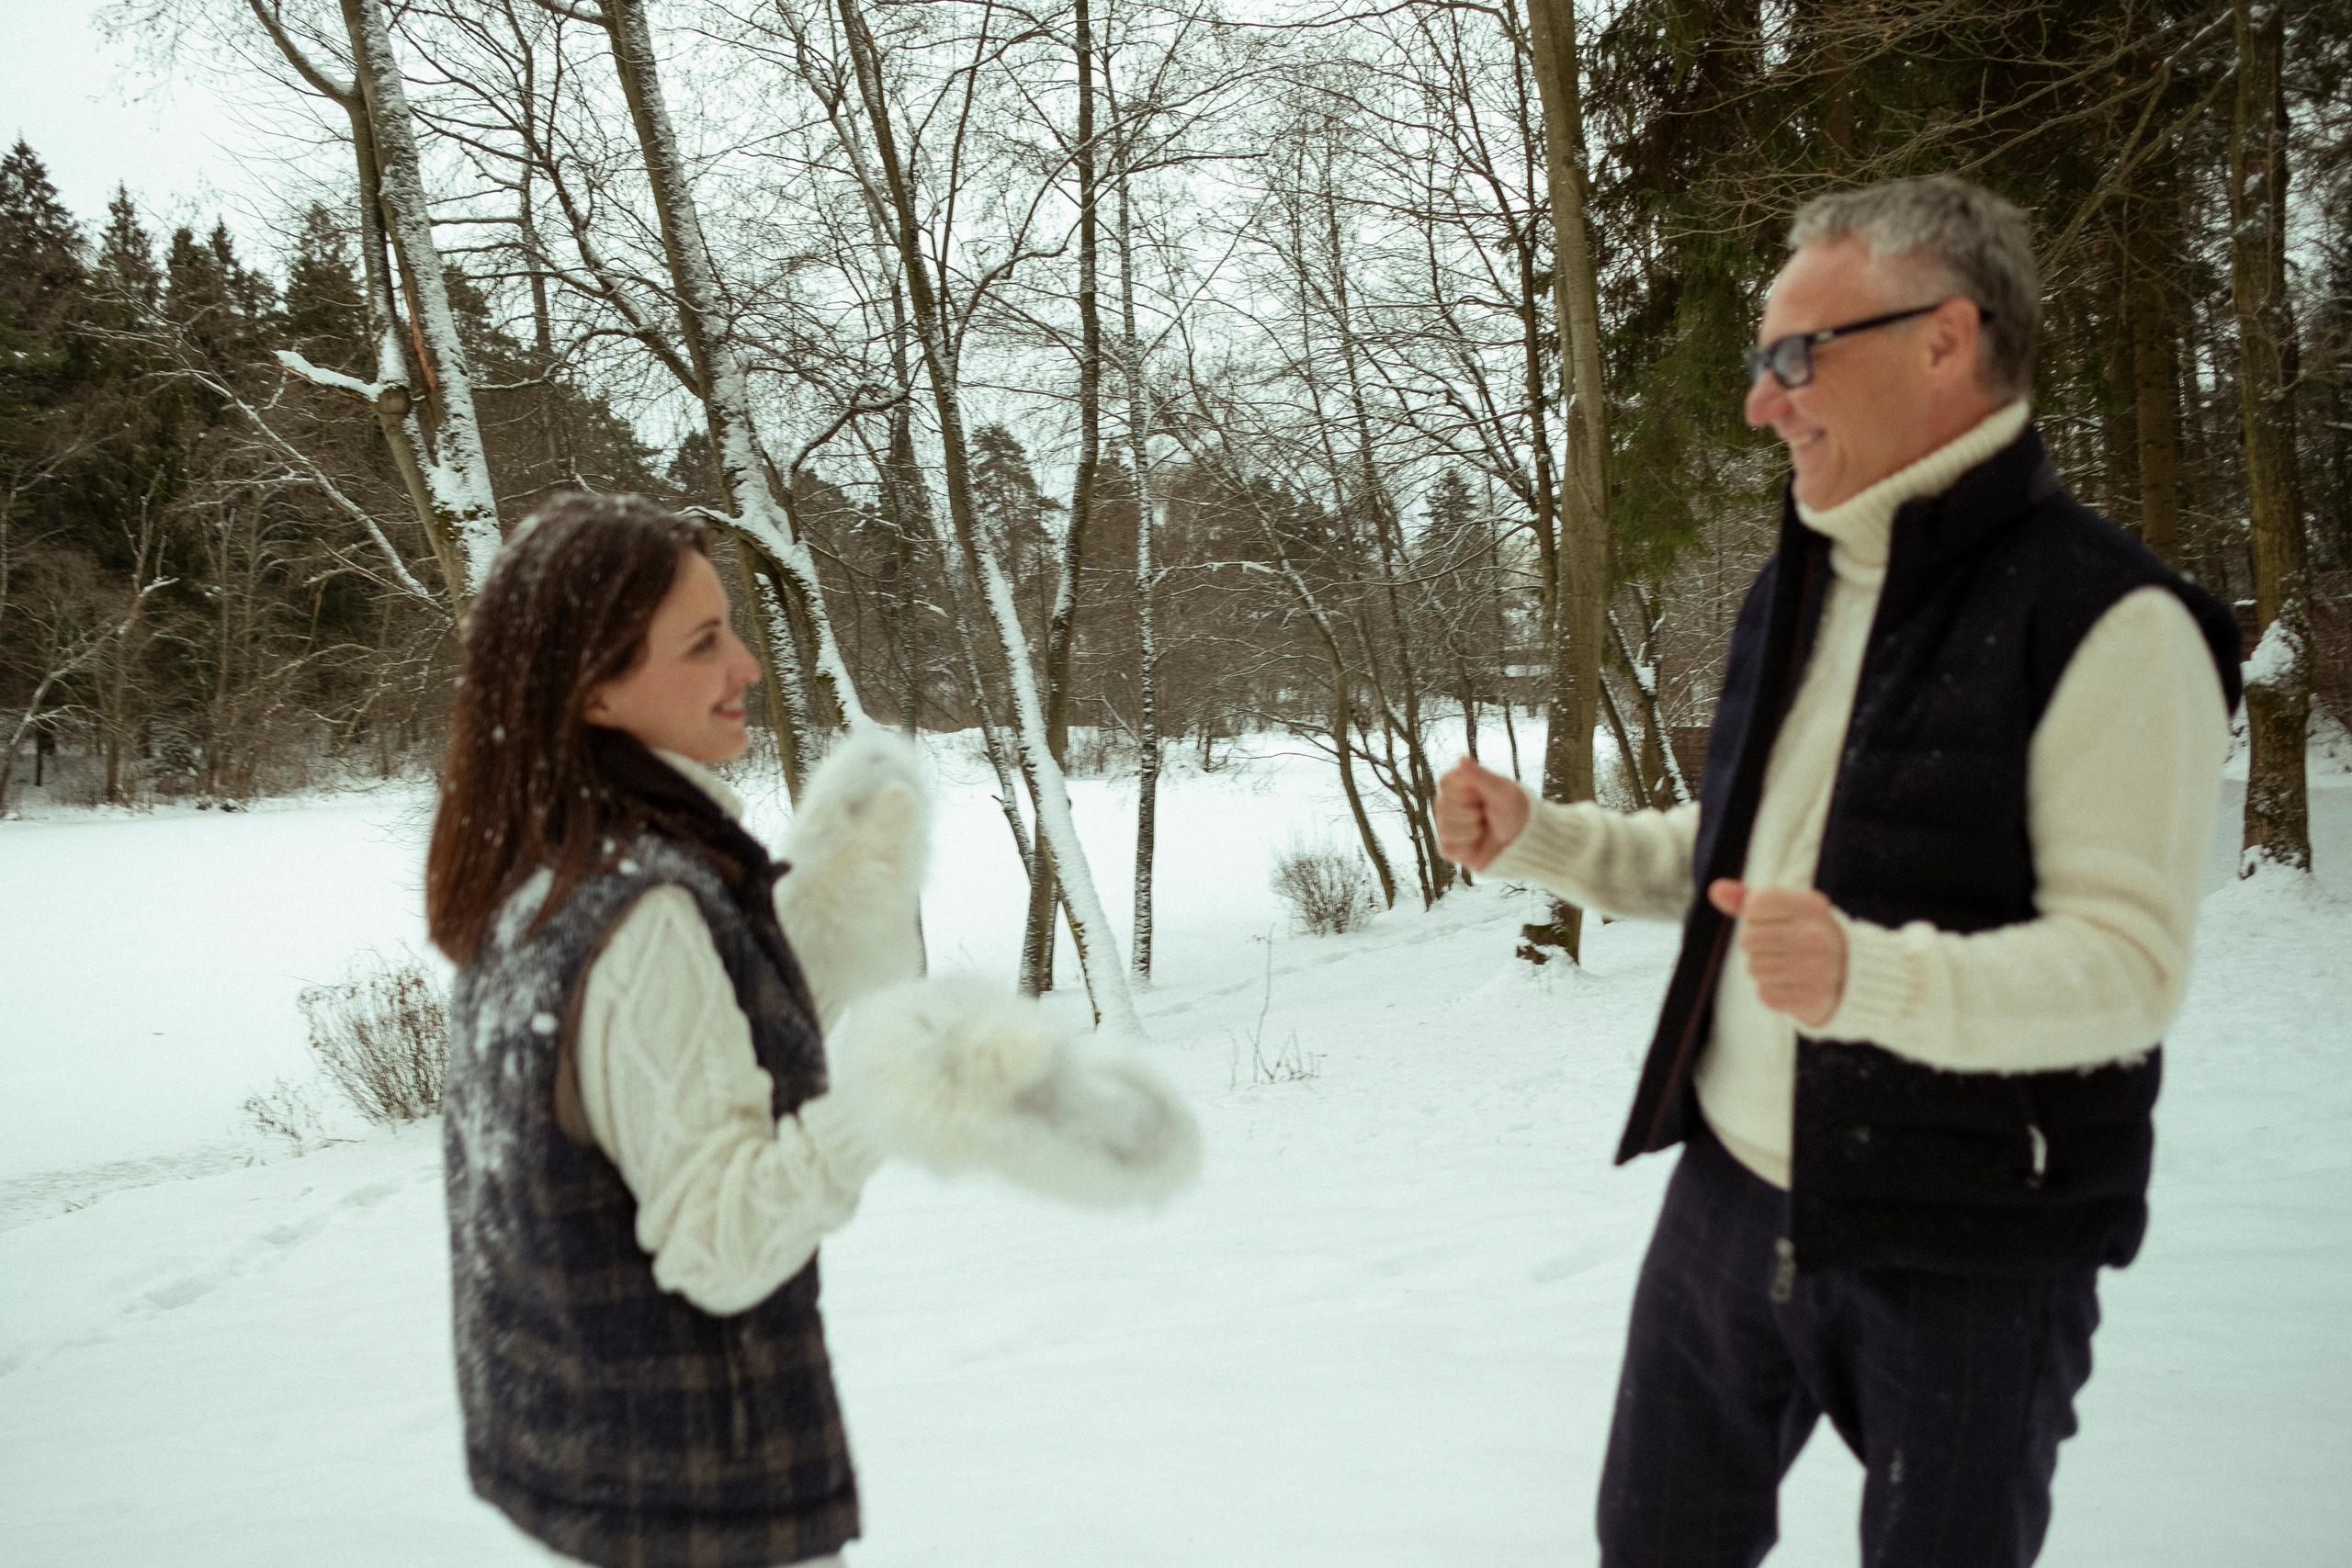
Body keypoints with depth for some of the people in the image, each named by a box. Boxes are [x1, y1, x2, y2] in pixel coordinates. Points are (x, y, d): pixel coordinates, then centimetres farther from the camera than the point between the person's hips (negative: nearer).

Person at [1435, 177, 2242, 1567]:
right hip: (1728, 1199, 7)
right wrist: (1536, 838, 6)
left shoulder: (2108, 623, -16)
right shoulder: (1797, 591, 10)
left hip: (1963, 1254, -7)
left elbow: (2130, 966, -22)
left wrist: (1871, 977, -39)